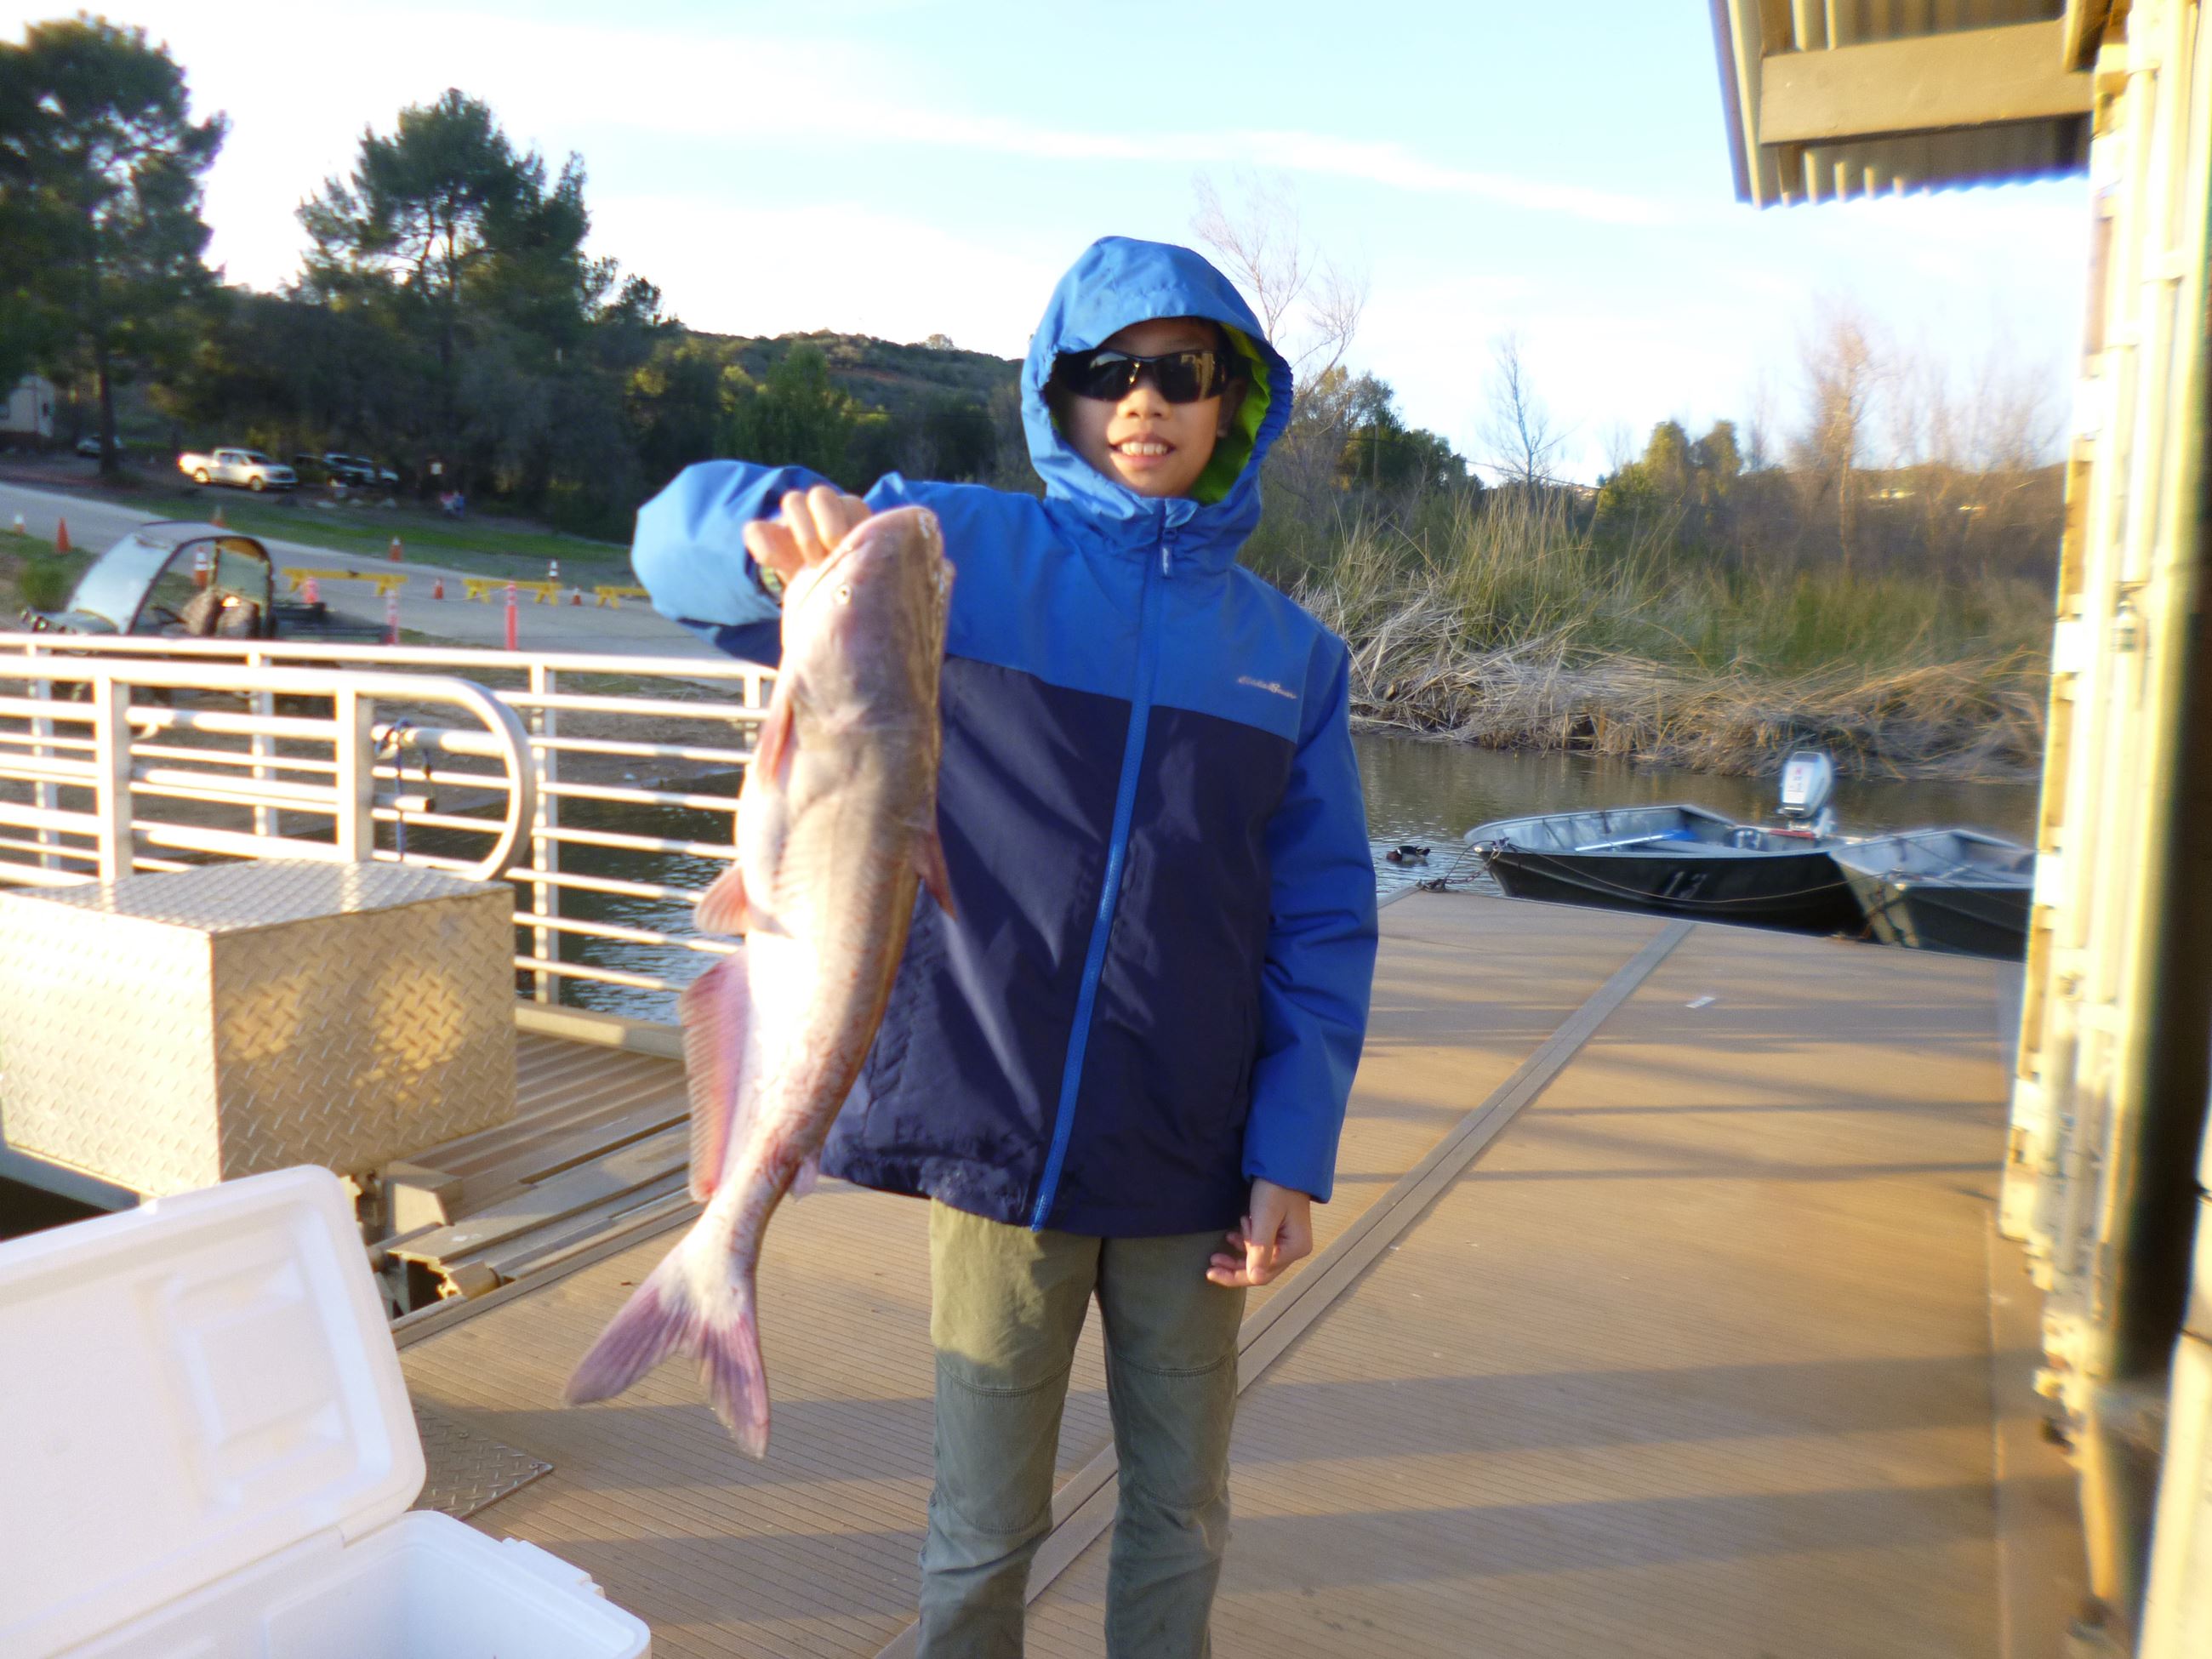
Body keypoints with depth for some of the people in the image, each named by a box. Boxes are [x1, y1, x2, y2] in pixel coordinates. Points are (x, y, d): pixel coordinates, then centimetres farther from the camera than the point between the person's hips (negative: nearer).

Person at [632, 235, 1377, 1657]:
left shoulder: (1291, 650, 5)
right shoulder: (962, 550, -1)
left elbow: (1326, 923, 4)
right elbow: (678, 543, -6)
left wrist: (1294, 1160, -2)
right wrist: (782, 522, -29)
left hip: (1194, 1168, 3)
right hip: (998, 1146, -2)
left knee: (1184, 1517, 19)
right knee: (984, 1531, 14)